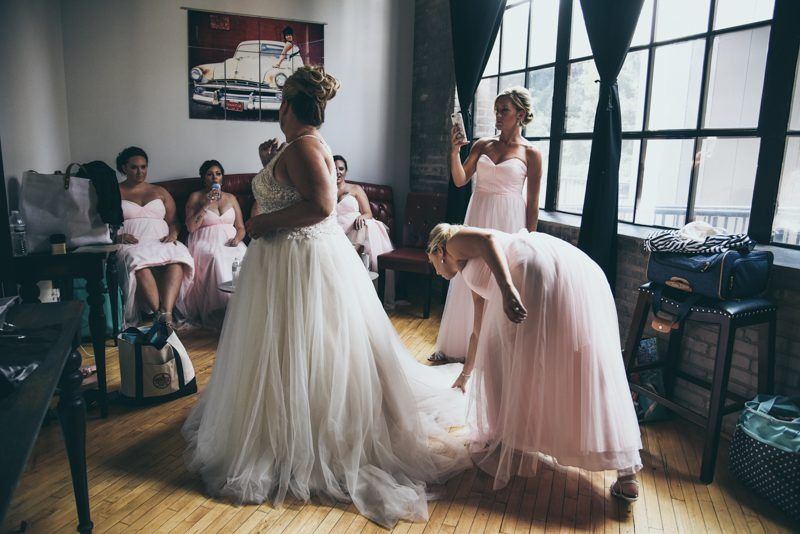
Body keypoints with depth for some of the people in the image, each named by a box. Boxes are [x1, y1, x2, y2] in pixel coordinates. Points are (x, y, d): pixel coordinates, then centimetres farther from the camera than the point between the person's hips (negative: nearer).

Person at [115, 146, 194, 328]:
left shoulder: (160, 192, 25)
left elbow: (173, 221, 21)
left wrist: (173, 233, -2)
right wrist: (117, 237, -11)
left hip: (161, 242, 2)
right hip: (131, 244, -2)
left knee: (177, 256, -36)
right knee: (137, 259, -40)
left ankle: (166, 315, -52)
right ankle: (164, 317, -50)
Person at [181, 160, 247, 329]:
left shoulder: (231, 198, 20)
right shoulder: (196, 197, 11)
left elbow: (241, 227, 17)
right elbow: (190, 227, -1)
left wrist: (237, 238, -7)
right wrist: (207, 205, -5)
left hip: (229, 241, 3)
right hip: (206, 241, -2)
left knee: (242, 256, -33)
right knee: (217, 258, -38)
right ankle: (223, 308, -38)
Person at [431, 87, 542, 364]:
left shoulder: (530, 153, -3)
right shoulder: (482, 145, 6)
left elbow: (532, 203, -2)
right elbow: (460, 180, -2)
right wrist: (454, 151, -17)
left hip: (508, 222, -3)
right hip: (477, 218, 4)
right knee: (469, 283, 10)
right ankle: (459, 344, 24)